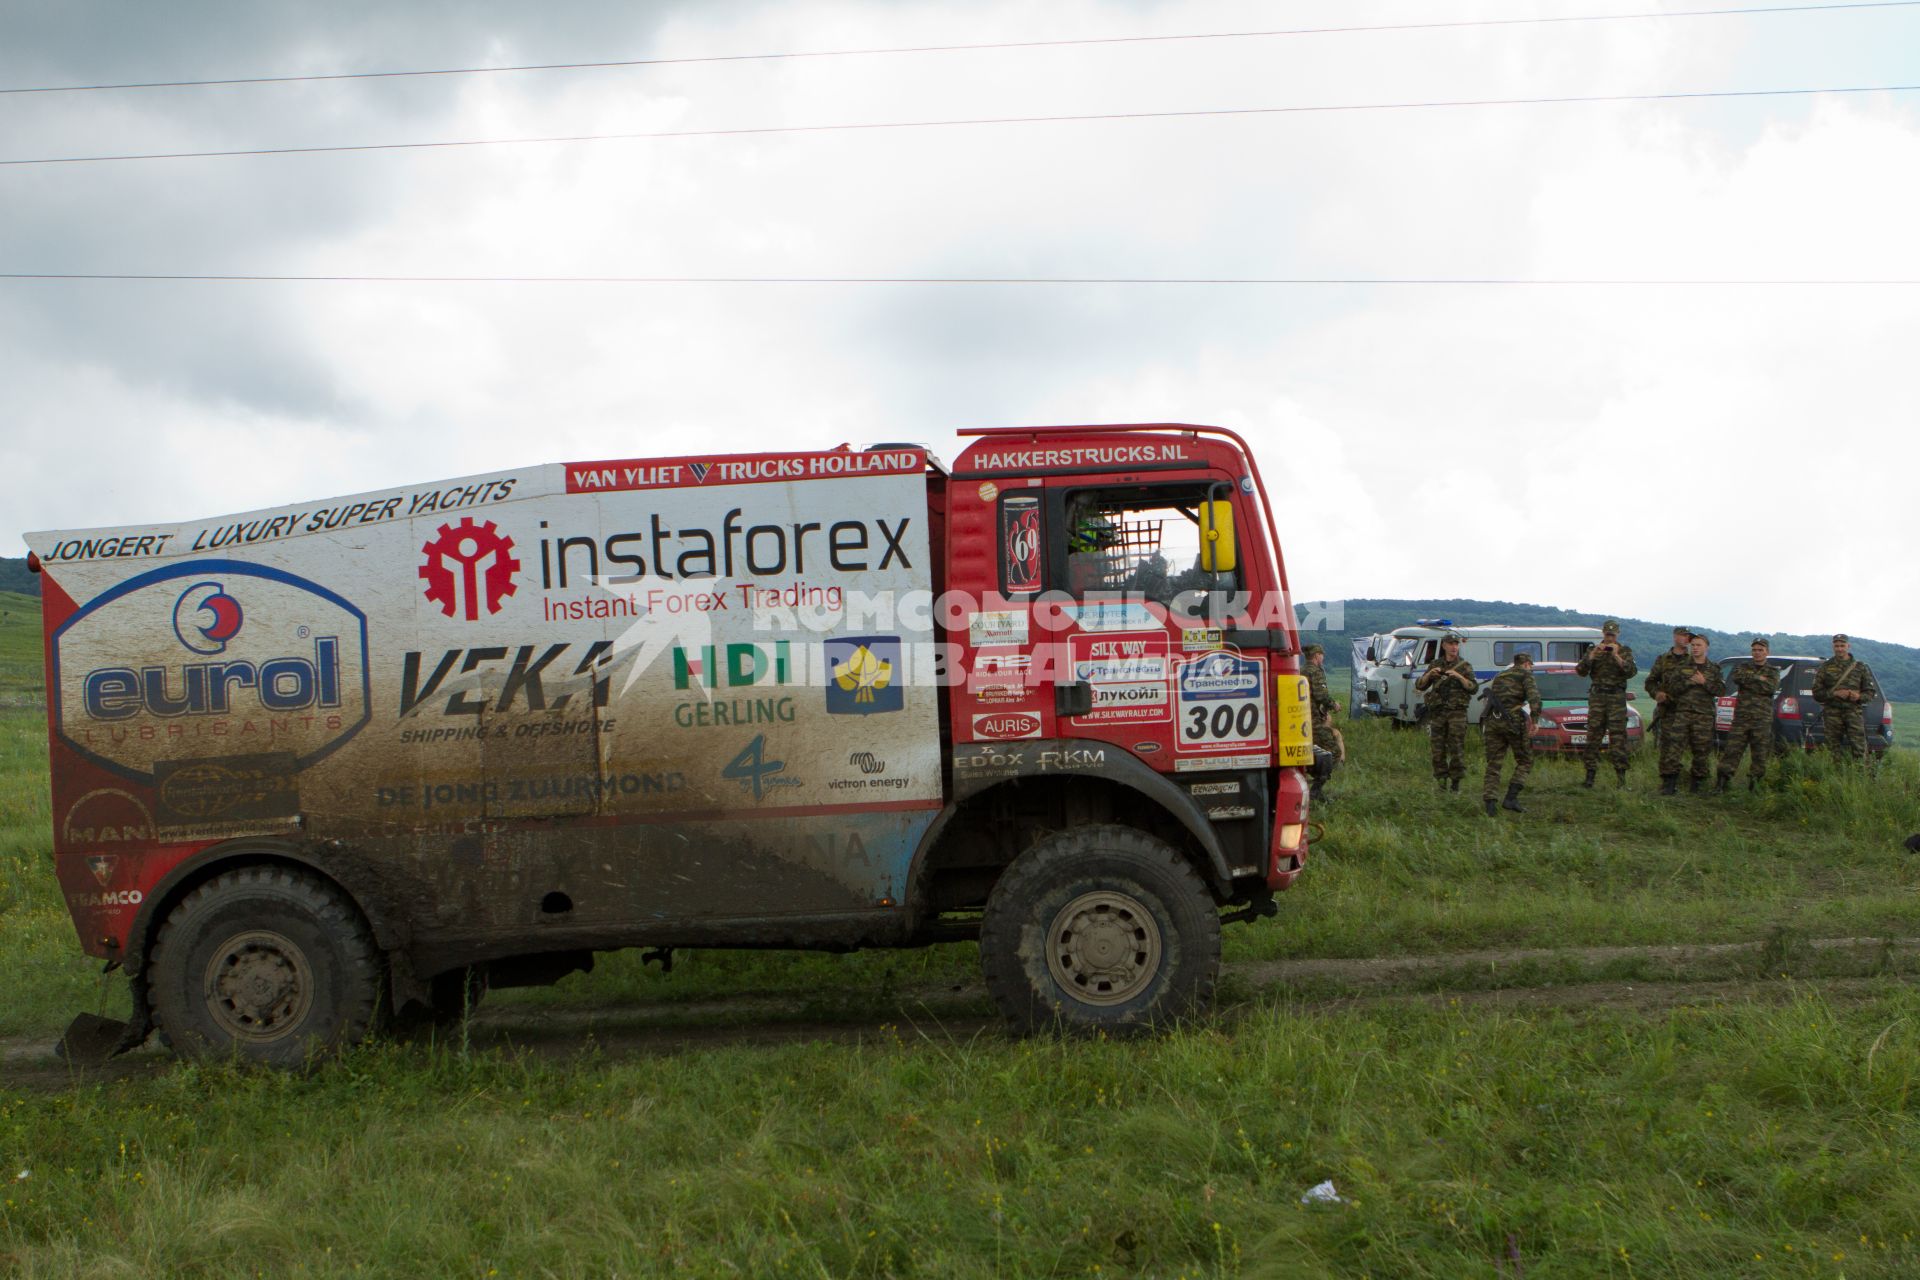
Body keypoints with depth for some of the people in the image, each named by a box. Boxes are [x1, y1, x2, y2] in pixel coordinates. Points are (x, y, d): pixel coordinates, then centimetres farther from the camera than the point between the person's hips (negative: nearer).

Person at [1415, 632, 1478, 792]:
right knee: (1438, 749, 1)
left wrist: (1458, 676, -17)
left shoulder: (1464, 666, 5)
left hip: (1457, 712, -3)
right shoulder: (1436, 664, 12)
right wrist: (1430, 674, -9)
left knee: (1456, 748, -8)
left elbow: (1474, 688, -4)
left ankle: (1456, 782, -4)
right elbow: (1419, 686, 9)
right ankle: (1442, 782, 8)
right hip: (1437, 713, 3)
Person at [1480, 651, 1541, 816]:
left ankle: (1489, 804, -6)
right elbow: (1533, 695, -8)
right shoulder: (1525, 674, 8)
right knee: (1525, 761, 8)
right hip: (1513, 721, -5)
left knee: (1493, 764, 7)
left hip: (1492, 722, 5)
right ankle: (1511, 797, -6)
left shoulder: (1499, 676, 26)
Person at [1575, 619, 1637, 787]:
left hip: (1616, 698, -2)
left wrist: (1616, 656, -17)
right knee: (1593, 736, 0)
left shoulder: (1625, 651, 8)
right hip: (1596, 697, 2)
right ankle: (1590, 777, 3)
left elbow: (1631, 671, -8)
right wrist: (1592, 655, -12)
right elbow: (1580, 671, 0)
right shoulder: (1593, 650, 12)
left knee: (1618, 736, -6)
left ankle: (1622, 778, -4)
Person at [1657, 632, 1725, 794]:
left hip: (1703, 717, 1)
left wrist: (1704, 682, -11)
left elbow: (1720, 690, 0)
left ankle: (1697, 784, 11)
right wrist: (1690, 682, -13)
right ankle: (1669, 784, -6)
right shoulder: (1680, 667, 11)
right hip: (1680, 713, -1)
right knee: (1673, 749, -8)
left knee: (1702, 750, 1)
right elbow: (1672, 688, -1)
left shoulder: (1714, 669, 13)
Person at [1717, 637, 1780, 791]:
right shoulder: (1744, 666, 14)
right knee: (1731, 750, -7)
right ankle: (1721, 784, -7)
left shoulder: (1773, 671, 12)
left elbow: (1771, 688, -10)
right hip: (1741, 717, 0)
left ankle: (1753, 787, 8)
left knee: (1760, 755, 0)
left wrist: (1748, 681, -8)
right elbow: (1737, 677, -10)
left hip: (1762, 720, 0)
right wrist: (1758, 679, -10)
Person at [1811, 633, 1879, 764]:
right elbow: (1816, 693, 5)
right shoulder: (1825, 667, 10)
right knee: (1835, 748, 1)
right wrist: (1835, 693, -11)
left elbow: (1871, 692, 14)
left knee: (1859, 746, -11)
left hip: (1854, 711, 0)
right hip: (1832, 712, 0)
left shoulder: (1860, 667, 12)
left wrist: (1859, 697, -8)